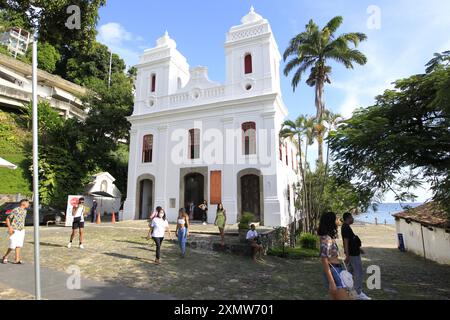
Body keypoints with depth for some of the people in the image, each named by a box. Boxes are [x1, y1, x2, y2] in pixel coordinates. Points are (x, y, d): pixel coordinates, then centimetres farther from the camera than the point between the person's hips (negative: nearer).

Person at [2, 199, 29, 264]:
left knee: (19, 245, 3)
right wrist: (9, 227, -19)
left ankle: (17, 260, 4)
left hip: (21, 230, 6)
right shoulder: (15, 210, -13)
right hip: (14, 231, -6)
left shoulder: (24, 211, 9)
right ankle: (5, 257, 21)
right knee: (13, 245, -4)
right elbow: (8, 219, -9)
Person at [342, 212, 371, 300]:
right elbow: (346, 242, -24)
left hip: (352, 252, 10)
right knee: (358, 272, -3)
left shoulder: (346, 227, 12)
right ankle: (358, 293, 4)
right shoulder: (346, 228, -20)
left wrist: (359, 248, 27)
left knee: (350, 271, 16)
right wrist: (347, 256, -26)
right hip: (353, 253, -10)